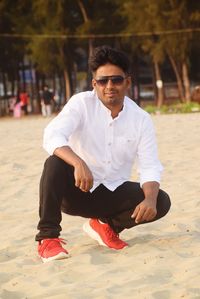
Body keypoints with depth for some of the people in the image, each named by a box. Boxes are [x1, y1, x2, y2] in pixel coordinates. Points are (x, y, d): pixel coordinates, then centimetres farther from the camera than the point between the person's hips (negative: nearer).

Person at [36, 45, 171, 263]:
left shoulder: (141, 119, -4)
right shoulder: (81, 104, -12)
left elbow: (150, 167, -7)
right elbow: (52, 136, -29)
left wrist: (150, 199, -30)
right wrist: (78, 163, -48)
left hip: (113, 192, 3)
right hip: (76, 190, -3)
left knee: (161, 202, -18)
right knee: (55, 164, -33)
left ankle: (106, 225, 8)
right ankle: (47, 238, -23)